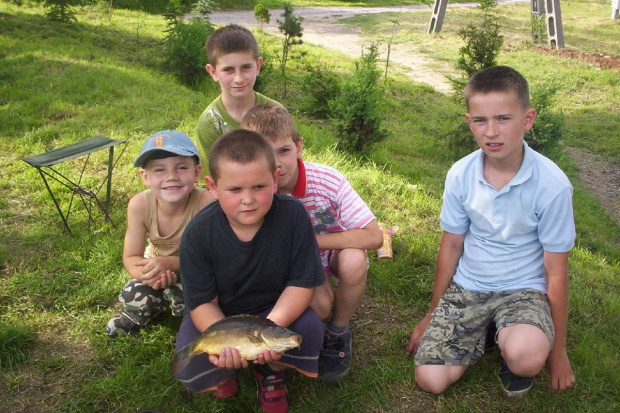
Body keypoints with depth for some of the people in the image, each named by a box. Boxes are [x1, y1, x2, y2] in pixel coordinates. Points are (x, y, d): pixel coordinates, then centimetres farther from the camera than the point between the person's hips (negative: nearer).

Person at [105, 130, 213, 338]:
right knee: (132, 298, -16)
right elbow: (131, 258, -12)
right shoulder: (139, 205, -22)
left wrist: (169, 262, -40)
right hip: (157, 268, 4)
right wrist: (147, 274, -35)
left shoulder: (207, 204, -33)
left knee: (181, 293, -30)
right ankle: (159, 304, 20)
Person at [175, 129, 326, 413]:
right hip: (218, 316, 0)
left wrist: (272, 326, -36)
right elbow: (202, 302, -17)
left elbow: (302, 283, -19)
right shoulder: (198, 233, -23)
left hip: (276, 310, 0)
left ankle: (271, 372, 7)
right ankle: (227, 370, 17)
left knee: (310, 329, -29)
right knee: (190, 368, -24)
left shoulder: (292, 215, -24)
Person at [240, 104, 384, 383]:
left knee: (354, 261, -34)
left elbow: (374, 236, -29)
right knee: (318, 304, -31)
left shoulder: (327, 180, -26)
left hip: (334, 251, 1)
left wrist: (311, 241, -30)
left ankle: (338, 333, -6)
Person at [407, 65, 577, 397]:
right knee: (430, 379, -10)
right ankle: (482, 331, 17)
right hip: (466, 286, 3)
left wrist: (558, 351, -2)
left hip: (523, 289, -3)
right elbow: (451, 246, 4)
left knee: (525, 355, -35)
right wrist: (434, 313, 13)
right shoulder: (460, 175, -9)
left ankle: (510, 346, 3)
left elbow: (556, 273, -10)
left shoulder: (551, 184, -19)